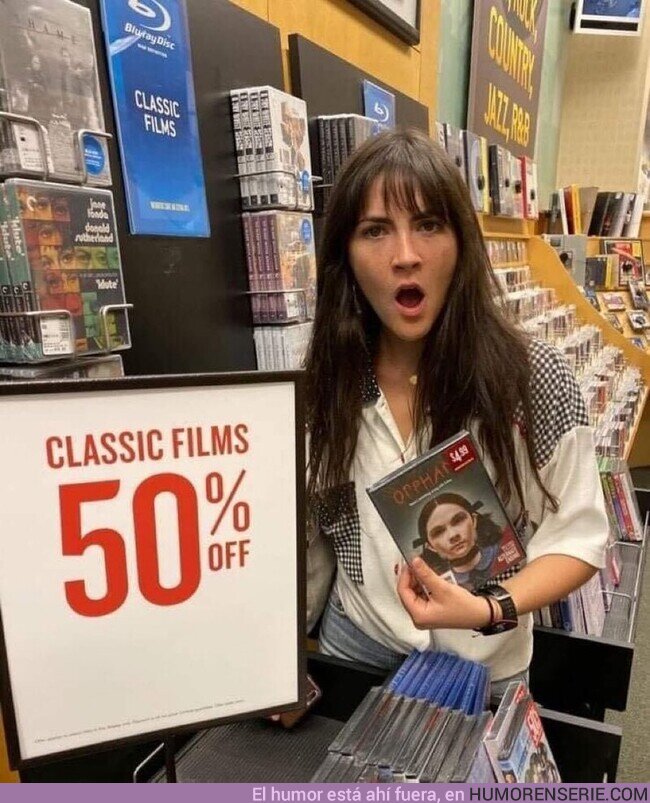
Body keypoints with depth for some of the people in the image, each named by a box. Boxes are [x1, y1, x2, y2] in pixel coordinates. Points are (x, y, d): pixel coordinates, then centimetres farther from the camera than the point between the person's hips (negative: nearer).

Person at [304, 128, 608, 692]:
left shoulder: (535, 379, -17)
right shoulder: (322, 386, -11)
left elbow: (578, 535, -11)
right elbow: (307, 541, -2)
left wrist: (491, 609, -27)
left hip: (485, 668, -1)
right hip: (352, 652, 2)